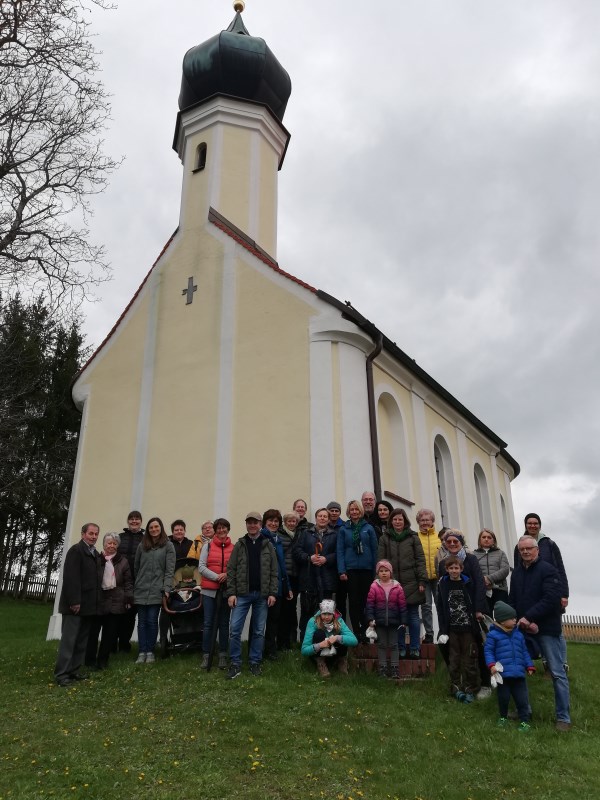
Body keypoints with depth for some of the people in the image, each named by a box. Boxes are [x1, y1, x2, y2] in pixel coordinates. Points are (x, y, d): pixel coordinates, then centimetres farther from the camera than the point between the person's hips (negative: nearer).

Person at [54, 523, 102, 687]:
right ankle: (61, 674, 0)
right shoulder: (76, 550, -11)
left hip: (88, 605, 8)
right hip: (75, 604, -8)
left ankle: (73, 670, 19)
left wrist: (96, 602, 9)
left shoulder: (95, 553, 15)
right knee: (69, 639, -4)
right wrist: (74, 601, -22)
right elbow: (71, 577, -19)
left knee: (82, 640, 12)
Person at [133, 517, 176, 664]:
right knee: (142, 622, 4)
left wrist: (166, 588, -11)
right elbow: (136, 567, 14)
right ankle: (142, 652, 9)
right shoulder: (142, 546, 11)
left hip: (156, 590, -3)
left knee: (152, 621, -2)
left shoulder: (168, 546, 0)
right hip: (141, 590, 3)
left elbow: (170, 569, -4)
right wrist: (135, 585, 10)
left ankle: (150, 652, 10)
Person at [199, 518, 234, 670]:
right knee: (209, 623, 2)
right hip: (210, 589, -1)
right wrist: (216, 576, -15)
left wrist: (228, 575, -15)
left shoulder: (234, 547, 3)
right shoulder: (208, 545, 2)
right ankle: (206, 655, 11)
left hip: (227, 589, 1)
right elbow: (202, 566, -3)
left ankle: (223, 655, 17)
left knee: (224, 623, 9)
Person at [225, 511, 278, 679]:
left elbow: (273, 571, 3)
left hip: (262, 595, 1)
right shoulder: (239, 545, 4)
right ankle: (235, 664, 8)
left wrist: (272, 593, -5)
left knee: (259, 631, 7)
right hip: (242, 594, 0)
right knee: (235, 629, -4)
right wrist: (231, 593, -7)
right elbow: (231, 570, 1)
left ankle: (255, 662, 20)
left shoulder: (268, 545, 4)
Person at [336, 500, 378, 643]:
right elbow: (340, 551, 2)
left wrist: (375, 570, 0)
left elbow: (374, 549, 5)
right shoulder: (343, 530, 6)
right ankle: (357, 633, 7)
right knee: (354, 602, 1)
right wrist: (341, 571, -6)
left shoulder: (368, 528, 6)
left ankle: (365, 632, 10)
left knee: (366, 600, 0)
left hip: (367, 569, 0)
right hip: (351, 569, 0)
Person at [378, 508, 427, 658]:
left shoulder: (413, 537, 6)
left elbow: (420, 560, 3)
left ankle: (415, 648, 15)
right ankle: (400, 648, 15)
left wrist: (422, 581, -5)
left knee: (413, 616, 5)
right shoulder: (385, 538, 7)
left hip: (411, 584, 0)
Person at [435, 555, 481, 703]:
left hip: (468, 628, -1)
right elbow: (440, 609, 0)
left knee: (470, 659, 4)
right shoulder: (443, 585, 1)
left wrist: (476, 626, -2)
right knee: (454, 660, 7)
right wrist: (443, 630, -5)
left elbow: (474, 606, 2)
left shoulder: (468, 584, 0)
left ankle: (471, 689, 15)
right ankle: (456, 688, 17)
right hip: (452, 629, 1)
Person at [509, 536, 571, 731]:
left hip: (548, 629, -6)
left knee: (558, 673, -1)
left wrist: (528, 617, -20)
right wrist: (524, 622, -9)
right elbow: (512, 602, 8)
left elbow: (551, 599, -19)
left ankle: (563, 718, 9)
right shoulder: (516, 574, 12)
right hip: (523, 629, 6)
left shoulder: (548, 570, -8)